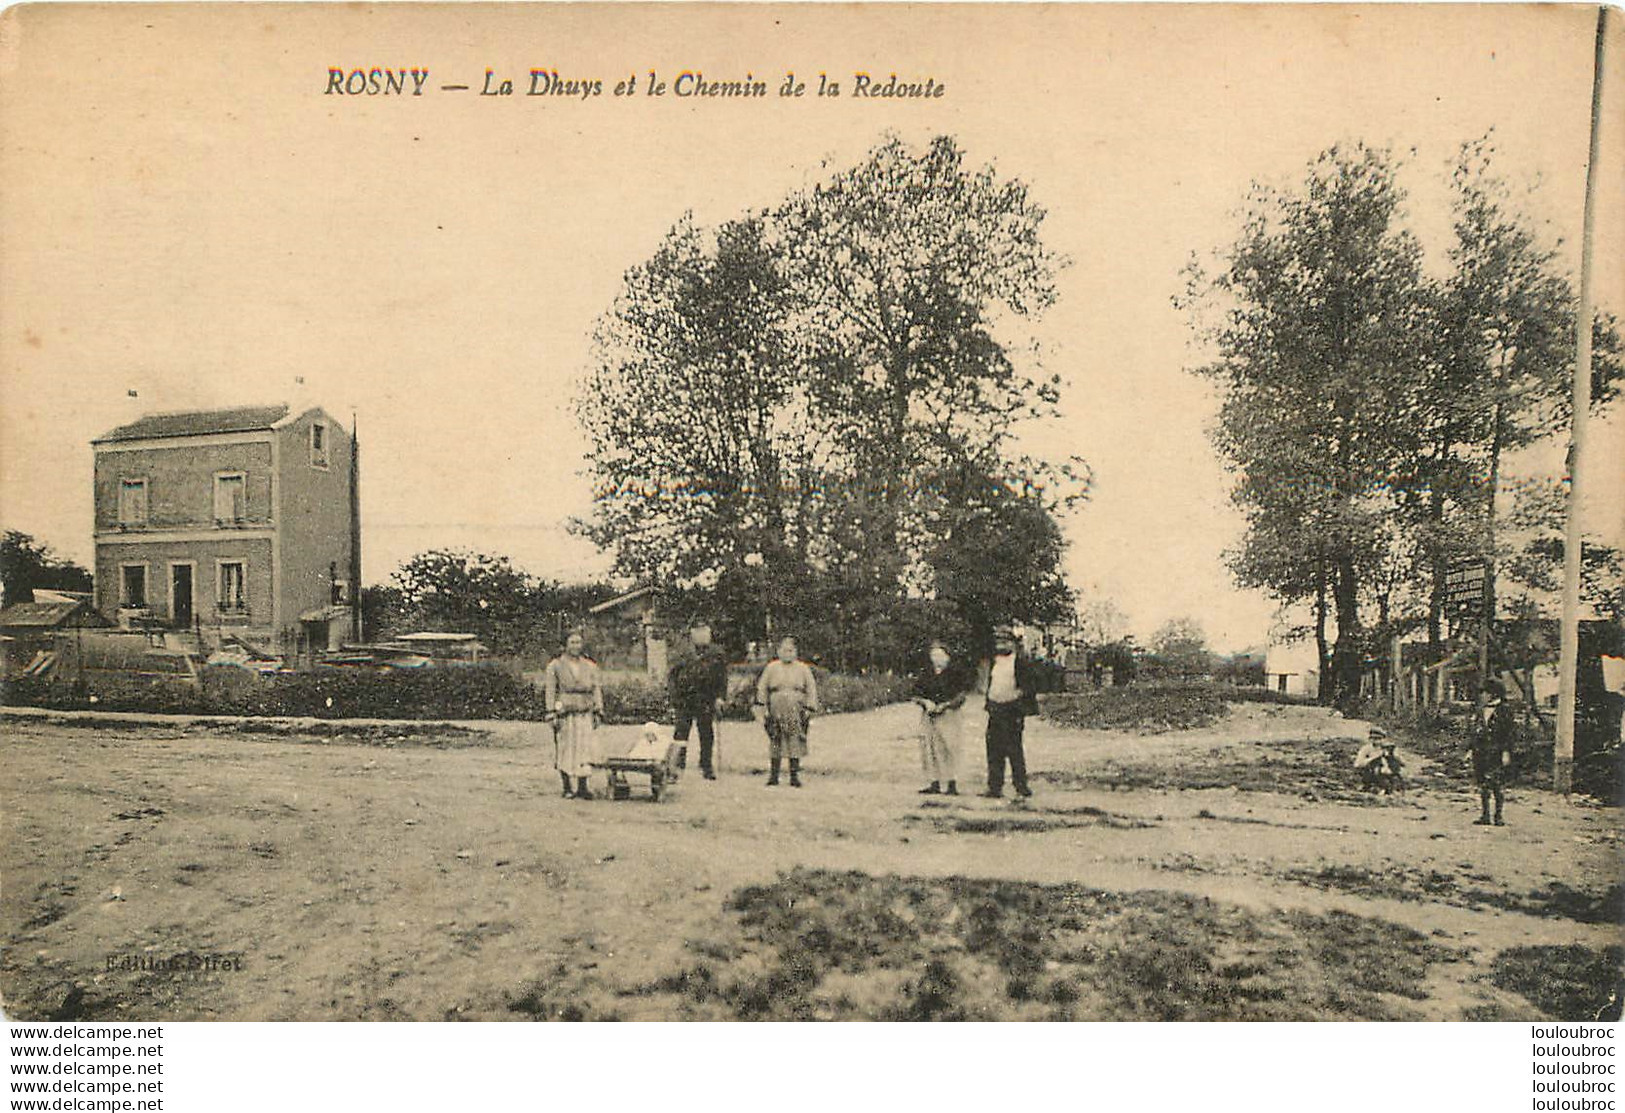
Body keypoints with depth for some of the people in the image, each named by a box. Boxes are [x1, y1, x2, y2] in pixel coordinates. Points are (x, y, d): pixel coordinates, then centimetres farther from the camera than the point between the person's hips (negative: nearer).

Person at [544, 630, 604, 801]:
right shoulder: (556, 665, 1)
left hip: (584, 714, 2)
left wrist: (597, 712, 6)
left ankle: (582, 788, 1)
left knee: (584, 749, -3)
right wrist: (552, 714, -8)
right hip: (564, 714, -2)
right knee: (564, 749, 3)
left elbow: (596, 689, 12)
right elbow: (550, 692, -1)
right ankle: (567, 788, 13)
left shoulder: (590, 666, 10)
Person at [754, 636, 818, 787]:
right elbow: (762, 688, 11)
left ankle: (795, 776, 2)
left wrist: (809, 709, 1)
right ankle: (773, 774, 9)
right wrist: (763, 707, 3)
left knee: (796, 742, -3)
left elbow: (811, 689, 10)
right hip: (776, 711, 0)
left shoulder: (803, 669, 9)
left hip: (797, 712, 0)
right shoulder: (771, 668, 10)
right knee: (775, 743, 1)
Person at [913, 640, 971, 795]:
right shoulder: (925, 673, 13)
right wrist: (926, 702, -5)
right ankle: (934, 784, 9)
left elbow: (963, 693, -3)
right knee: (928, 748, 2)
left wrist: (945, 704, -11)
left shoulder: (955, 672, 1)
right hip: (928, 715, 5)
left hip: (948, 714, -5)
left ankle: (952, 784, -4)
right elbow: (916, 693, 14)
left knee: (949, 747, -10)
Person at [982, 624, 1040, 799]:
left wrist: (1018, 694, -16)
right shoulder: (994, 661, 16)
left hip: (1012, 711, -6)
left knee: (1014, 749, -6)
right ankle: (995, 787, 10)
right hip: (995, 710, 6)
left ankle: (1021, 785, 5)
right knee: (994, 749, 5)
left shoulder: (1020, 661, -4)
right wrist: (988, 696, 14)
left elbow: (1031, 685, -4)